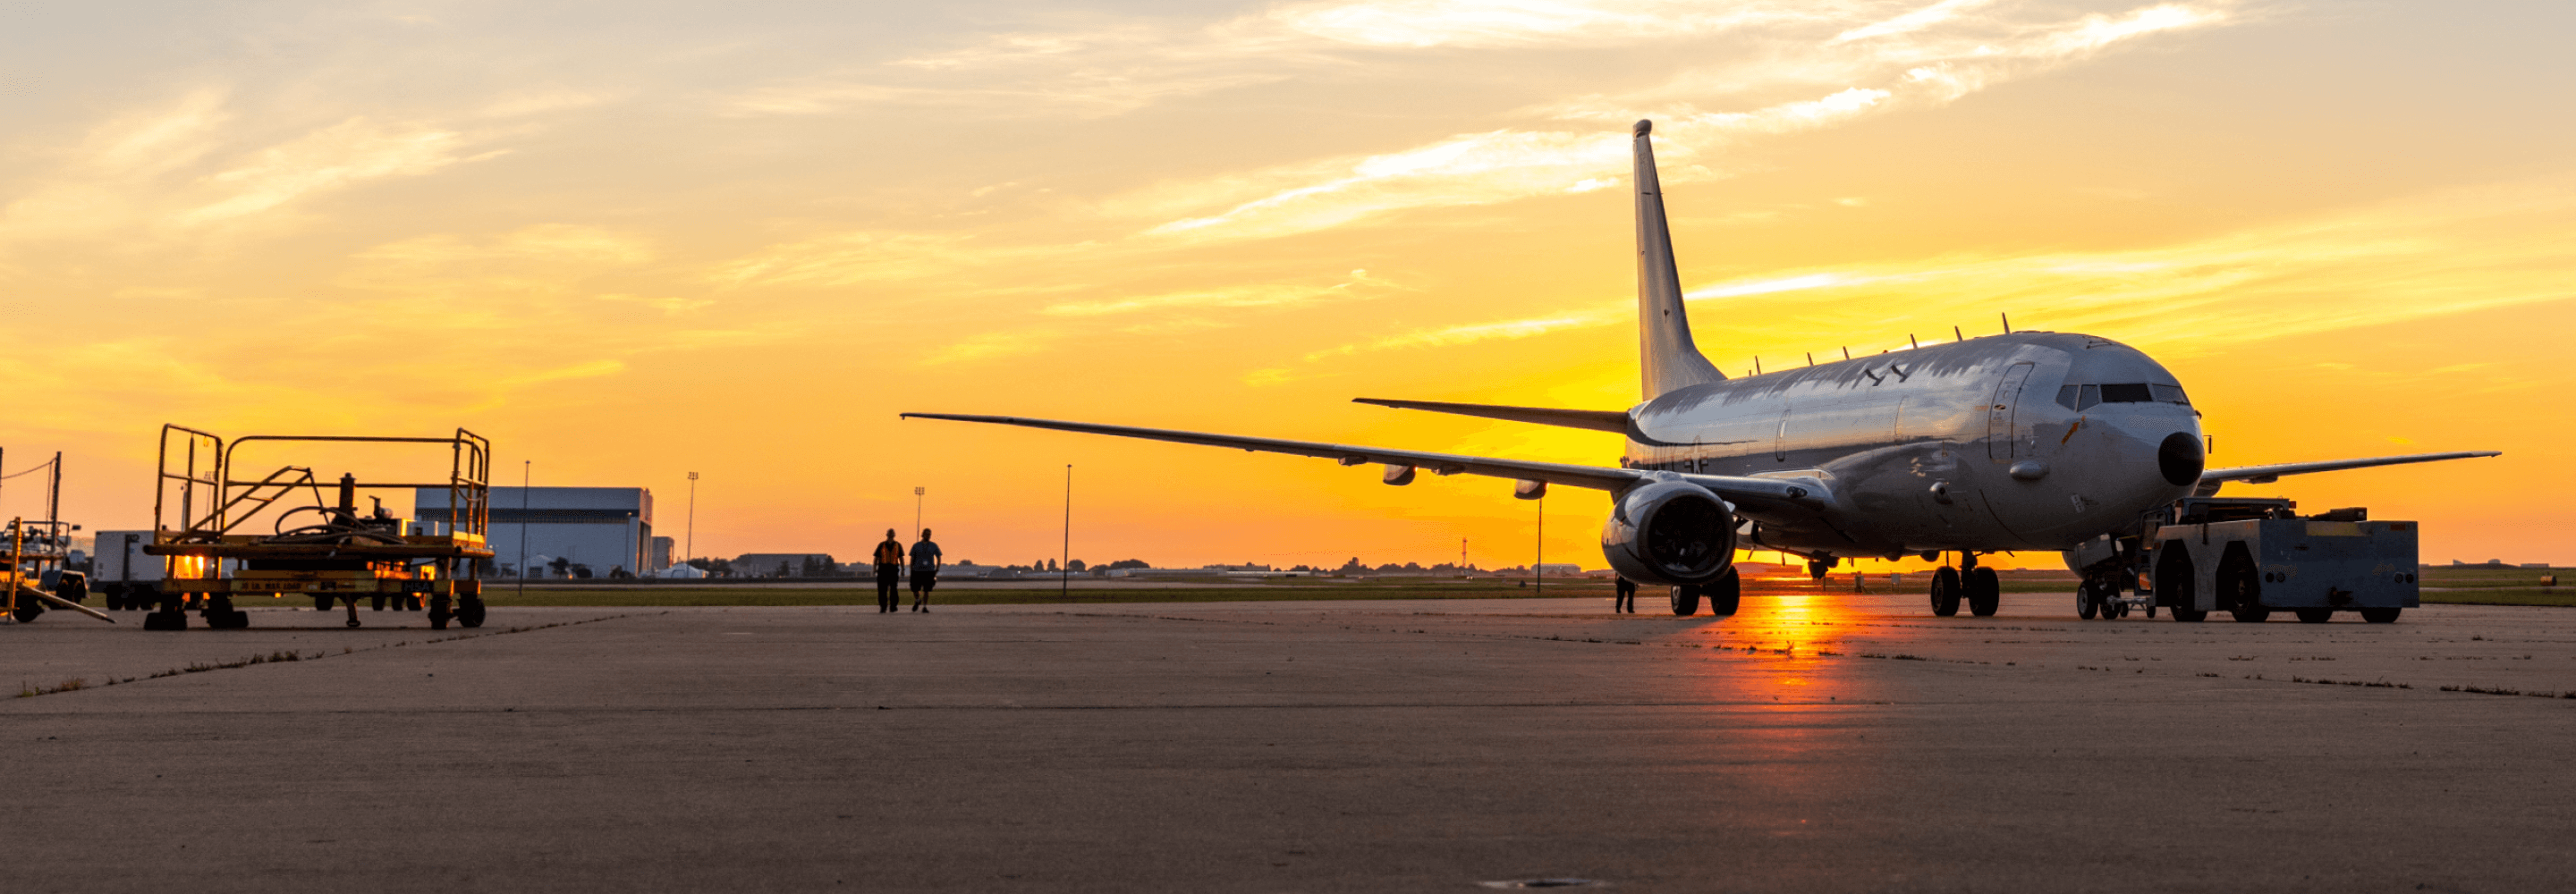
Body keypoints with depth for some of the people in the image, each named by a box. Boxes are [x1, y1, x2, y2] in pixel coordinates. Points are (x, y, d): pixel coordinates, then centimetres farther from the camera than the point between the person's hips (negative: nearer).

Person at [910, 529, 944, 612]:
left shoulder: (934, 546, 1)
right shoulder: (916, 546, 1)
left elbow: (939, 559, 8)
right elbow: (912, 559, 5)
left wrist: (937, 571, 0)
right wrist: (911, 573, 2)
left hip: (929, 571, 0)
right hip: (917, 571, 0)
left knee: (926, 590, -4)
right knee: (915, 590, -1)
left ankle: (924, 607, 8)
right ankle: (917, 601, 30)